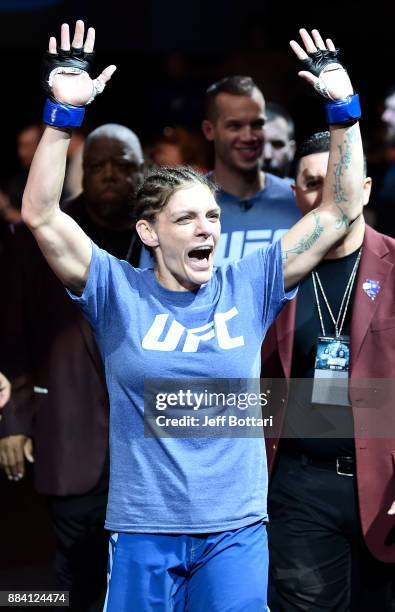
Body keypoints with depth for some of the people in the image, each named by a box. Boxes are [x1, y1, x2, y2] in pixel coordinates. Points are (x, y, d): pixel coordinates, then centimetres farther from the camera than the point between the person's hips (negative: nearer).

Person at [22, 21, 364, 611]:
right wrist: (64, 114, -23)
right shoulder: (118, 292, -3)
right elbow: (41, 216, -14)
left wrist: (343, 110, -5)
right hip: (144, 529, -1)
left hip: (236, 528, 1)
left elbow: (341, 210, 2)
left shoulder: (249, 287, 2)